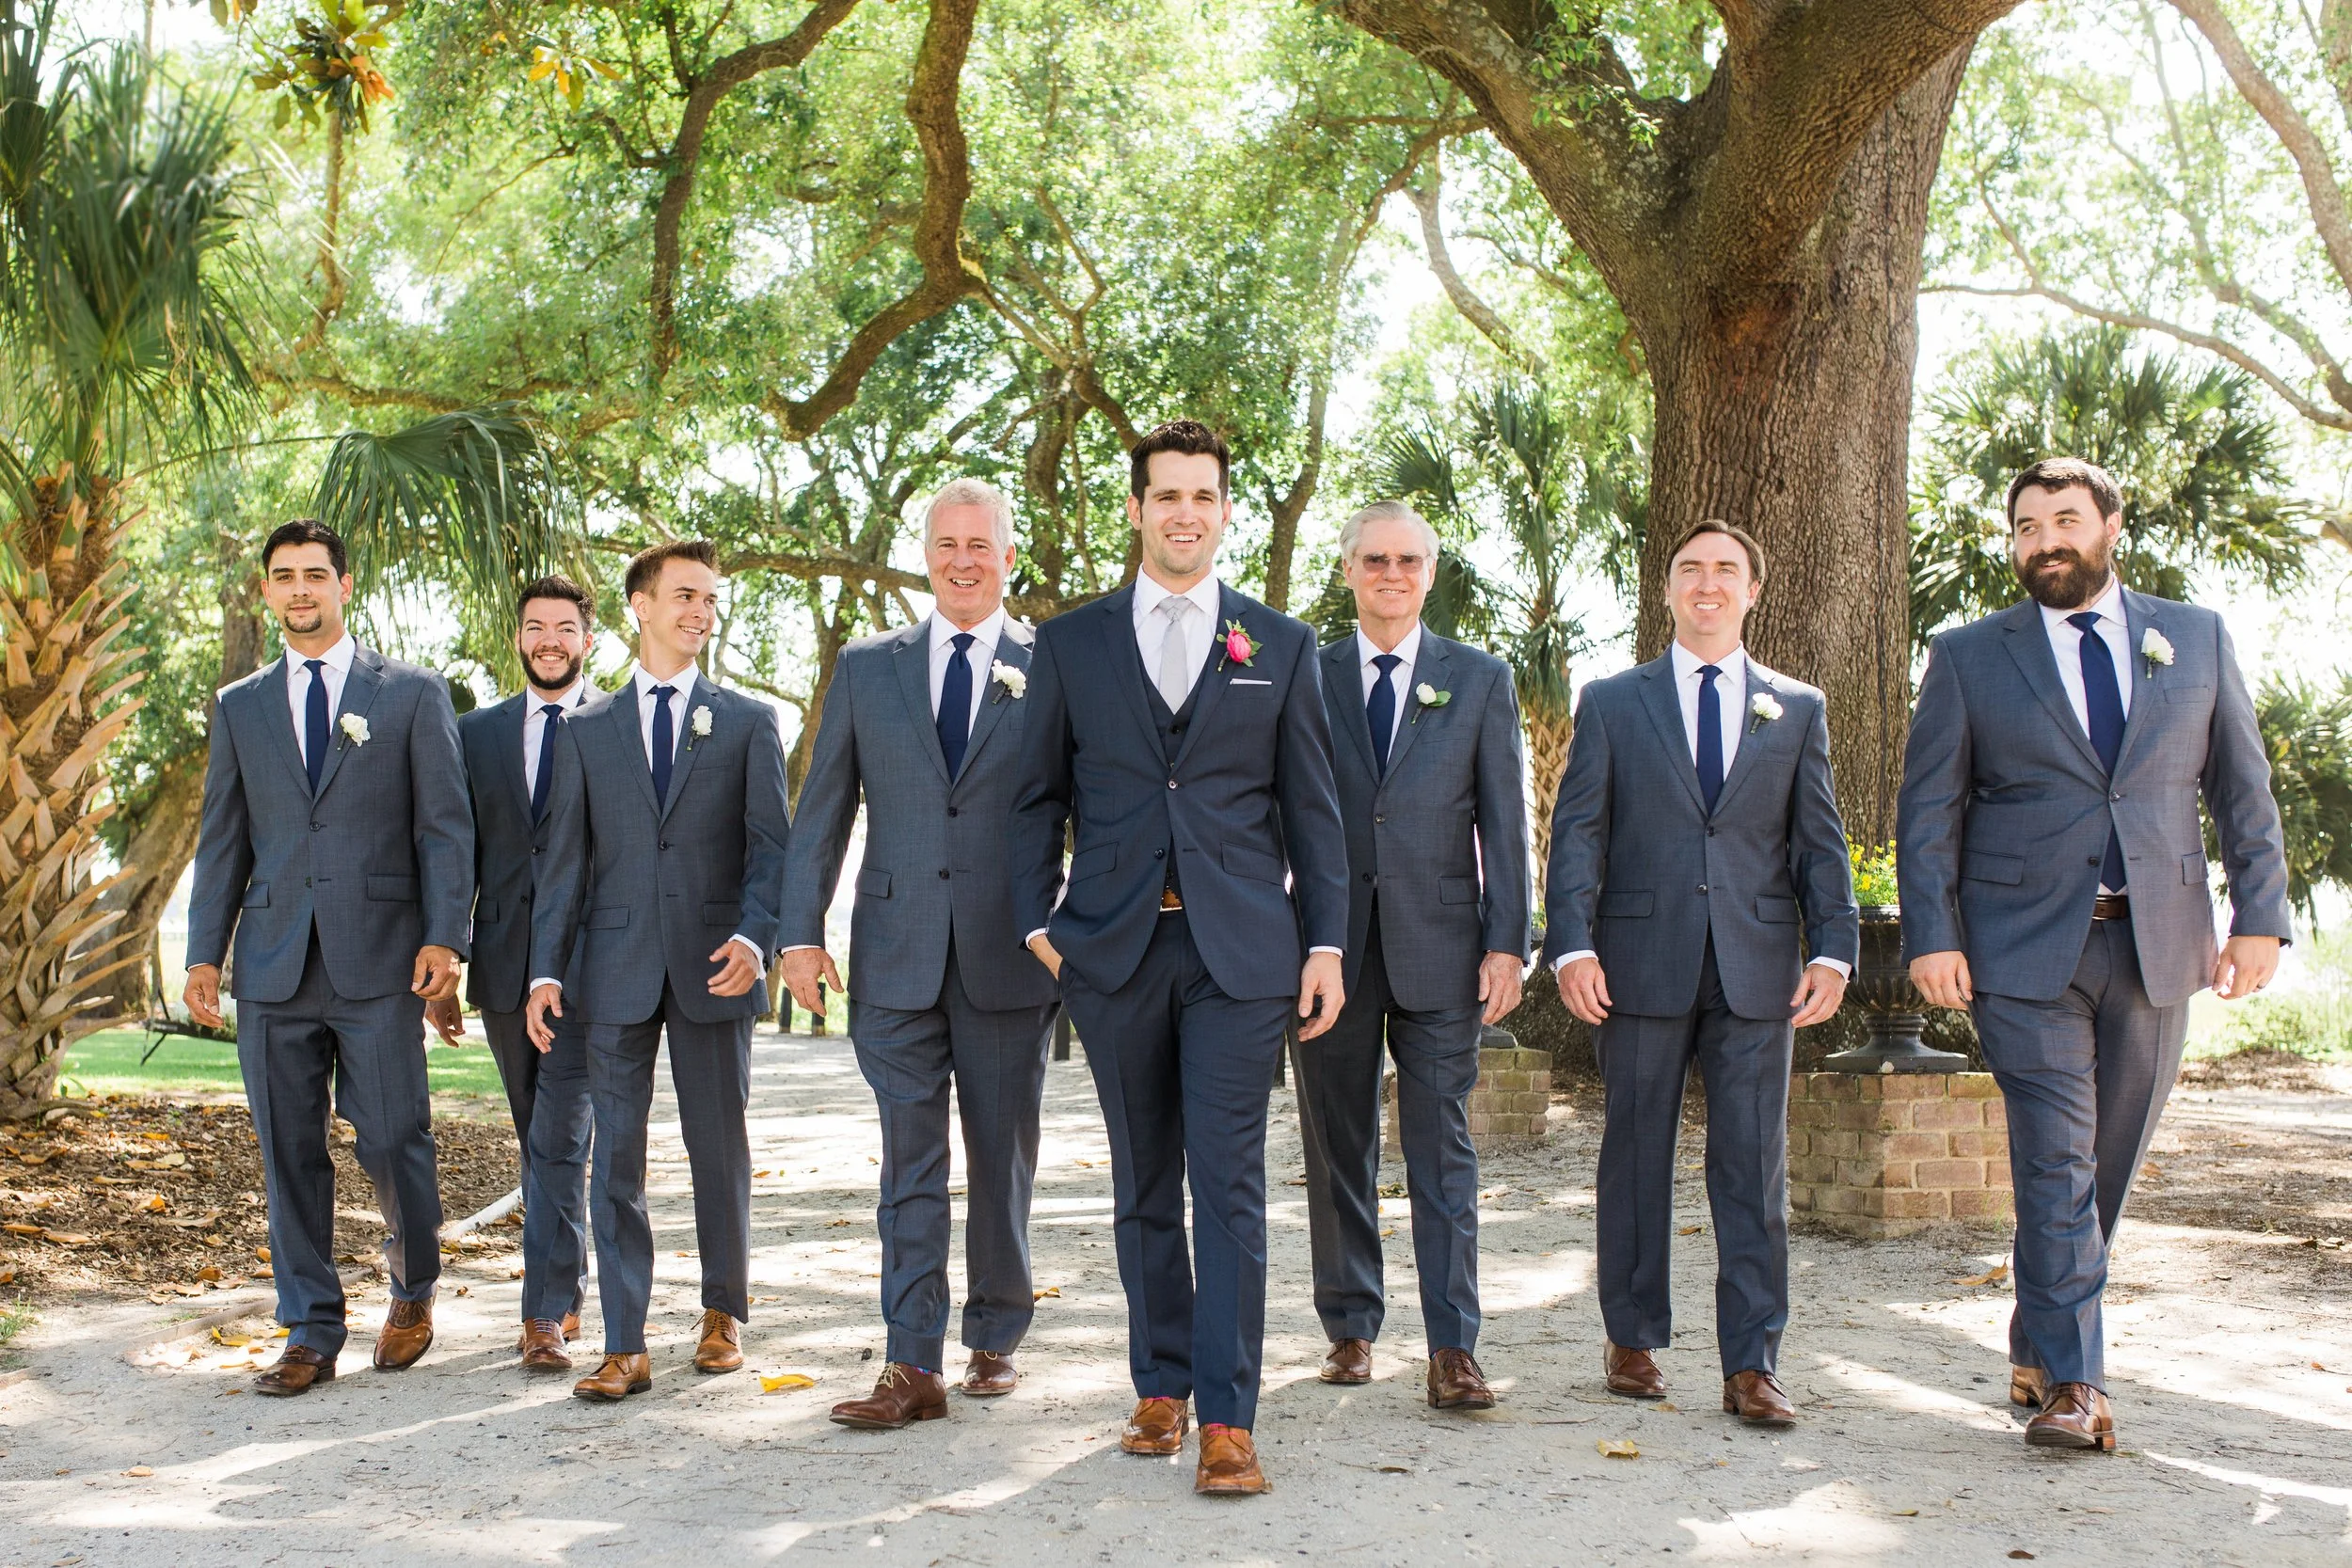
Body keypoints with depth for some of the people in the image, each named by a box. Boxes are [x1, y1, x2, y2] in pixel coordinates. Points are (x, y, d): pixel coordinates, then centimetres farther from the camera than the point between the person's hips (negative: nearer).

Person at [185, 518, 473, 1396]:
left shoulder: (413, 694, 6)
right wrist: (204, 953, 6)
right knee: (289, 1155, 4)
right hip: (275, 963, 3)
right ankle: (311, 1336, 13)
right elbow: (223, 840, 15)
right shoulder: (240, 707, 15)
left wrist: (444, 936, -9)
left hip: (379, 960, -3)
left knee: (392, 1140, -4)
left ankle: (413, 1292, 22)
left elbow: (445, 824, 1)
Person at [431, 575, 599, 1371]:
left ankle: (547, 1315, -6)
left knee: (560, 1141, -9)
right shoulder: (477, 732, 12)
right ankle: (567, 1294, 25)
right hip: (504, 969, 4)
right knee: (536, 1143, 13)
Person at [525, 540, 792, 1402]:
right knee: (614, 1159, -1)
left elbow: (771, 844, 1)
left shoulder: (748, 721, 8)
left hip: (712, 968, -1)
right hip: (616, 967, 1)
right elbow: (563, 858, 8)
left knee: (720, 1151, 8)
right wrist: (546, 969, 0)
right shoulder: (584, 730, 11)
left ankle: (723, 1312, 26)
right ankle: (624, 1347, 3)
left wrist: (753, 937, -15)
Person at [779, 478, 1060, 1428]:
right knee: (909, 1165, 0)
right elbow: (821, 812, 9)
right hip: (897, 956, 1)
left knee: (1002, 1162, 9)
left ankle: (995, 1339, 25)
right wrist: (800, 931, 2)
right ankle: (912, 1368, 2)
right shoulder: (866, 669, 9)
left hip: (1007, 957, -1)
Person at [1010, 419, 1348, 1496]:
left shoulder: (1280, 646, 9)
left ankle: (1227, 1421, -4)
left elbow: (1311, 805, 8)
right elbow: (1039, 797, 11)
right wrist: (1036, 923, 0)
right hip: (1114, 948, 1)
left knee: (1228, 1184, -6)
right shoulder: (1070, 643, 10)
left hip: (1240, 947, -1)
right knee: (1143, 1186, 9)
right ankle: (1160, 1388, 21)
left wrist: (1326, 942, 2)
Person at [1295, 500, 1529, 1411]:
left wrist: (1506, 944, -4)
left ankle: (1452, 1351, -1)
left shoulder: (1481, 680, 8)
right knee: (1337, 1148, 8)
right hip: (1331, 945, 1)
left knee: (1443, 1149, -2)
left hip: (1438, 946, -1)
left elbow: (1503, 823, 5)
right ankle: (1350, 1327, 20)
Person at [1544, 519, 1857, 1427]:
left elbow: (1819, 840, 10)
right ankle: (1633, 1341, 20)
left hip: (1757, 973, 1)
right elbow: (1577, 834, 3)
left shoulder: (1797, 709, 13)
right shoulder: (1612, 703, 9)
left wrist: (1832, 949, -2)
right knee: (1636, 1159, 7)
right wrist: (1571, 945, -9)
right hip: (1641, 966, -1)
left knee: (1754, 1170, -1)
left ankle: (1751, 1367, 4)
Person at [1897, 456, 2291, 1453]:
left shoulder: (2196, 639, 11)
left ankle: (2035, 1350, 25)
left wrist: (2259, 916, 1)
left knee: (2111, 1164, 9)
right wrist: (1931, 937, -7)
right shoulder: (1969, 657, 5)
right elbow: (1928, 809, 3)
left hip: (2157, 946, 3)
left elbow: (2243, 789, 11)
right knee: (2056, 1163, -8)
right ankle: (2072, 1385, -3)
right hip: (2025, 949, -2)